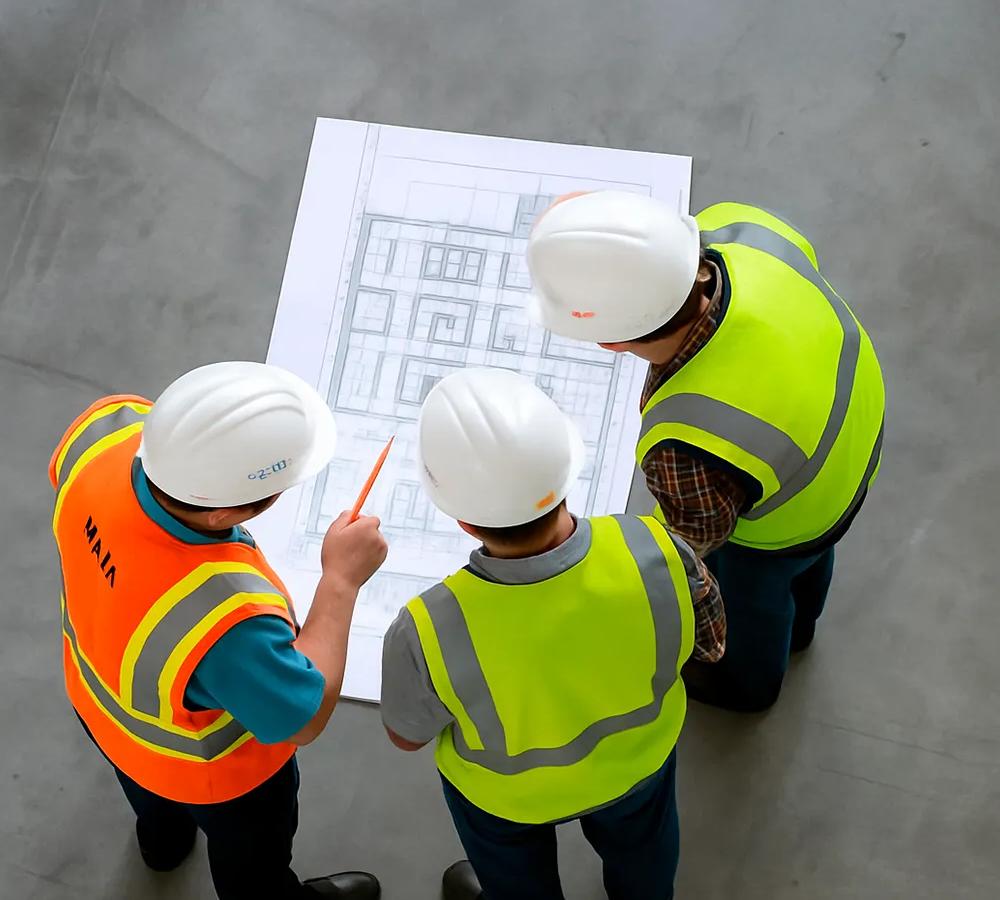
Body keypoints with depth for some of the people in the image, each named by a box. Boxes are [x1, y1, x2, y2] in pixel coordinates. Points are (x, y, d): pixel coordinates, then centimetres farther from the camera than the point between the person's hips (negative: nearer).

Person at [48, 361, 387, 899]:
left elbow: (62, 472, -7)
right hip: (208, 771, -6)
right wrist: (341, 579, -27)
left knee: (147, 790, 42)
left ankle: (161, 838, 75)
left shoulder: (108, 428, -34)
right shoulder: (225, 621, -51)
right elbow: (302, 721, -30)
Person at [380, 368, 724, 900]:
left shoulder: (428, 633, -43)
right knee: (639, 847, 39)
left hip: (506, 790, -2)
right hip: (640, 753, 2)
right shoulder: (655, 552, -38)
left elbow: (406, 736, -19)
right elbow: (712, 645, -14)